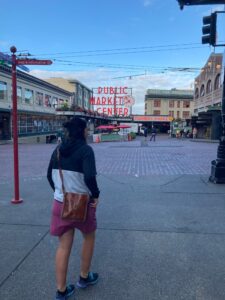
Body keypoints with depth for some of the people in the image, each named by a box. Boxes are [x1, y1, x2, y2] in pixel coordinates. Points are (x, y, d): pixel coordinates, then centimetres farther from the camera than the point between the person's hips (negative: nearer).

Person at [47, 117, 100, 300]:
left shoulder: (58, 150, 4)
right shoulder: (86, 150, -15)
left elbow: (50, 176, 8)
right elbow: (89, 177, -26)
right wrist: (96, 195, -11)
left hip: (60, 203, 5)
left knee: (64, 246, 14)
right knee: (89, 237, 22)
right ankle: (84, 277, 37)